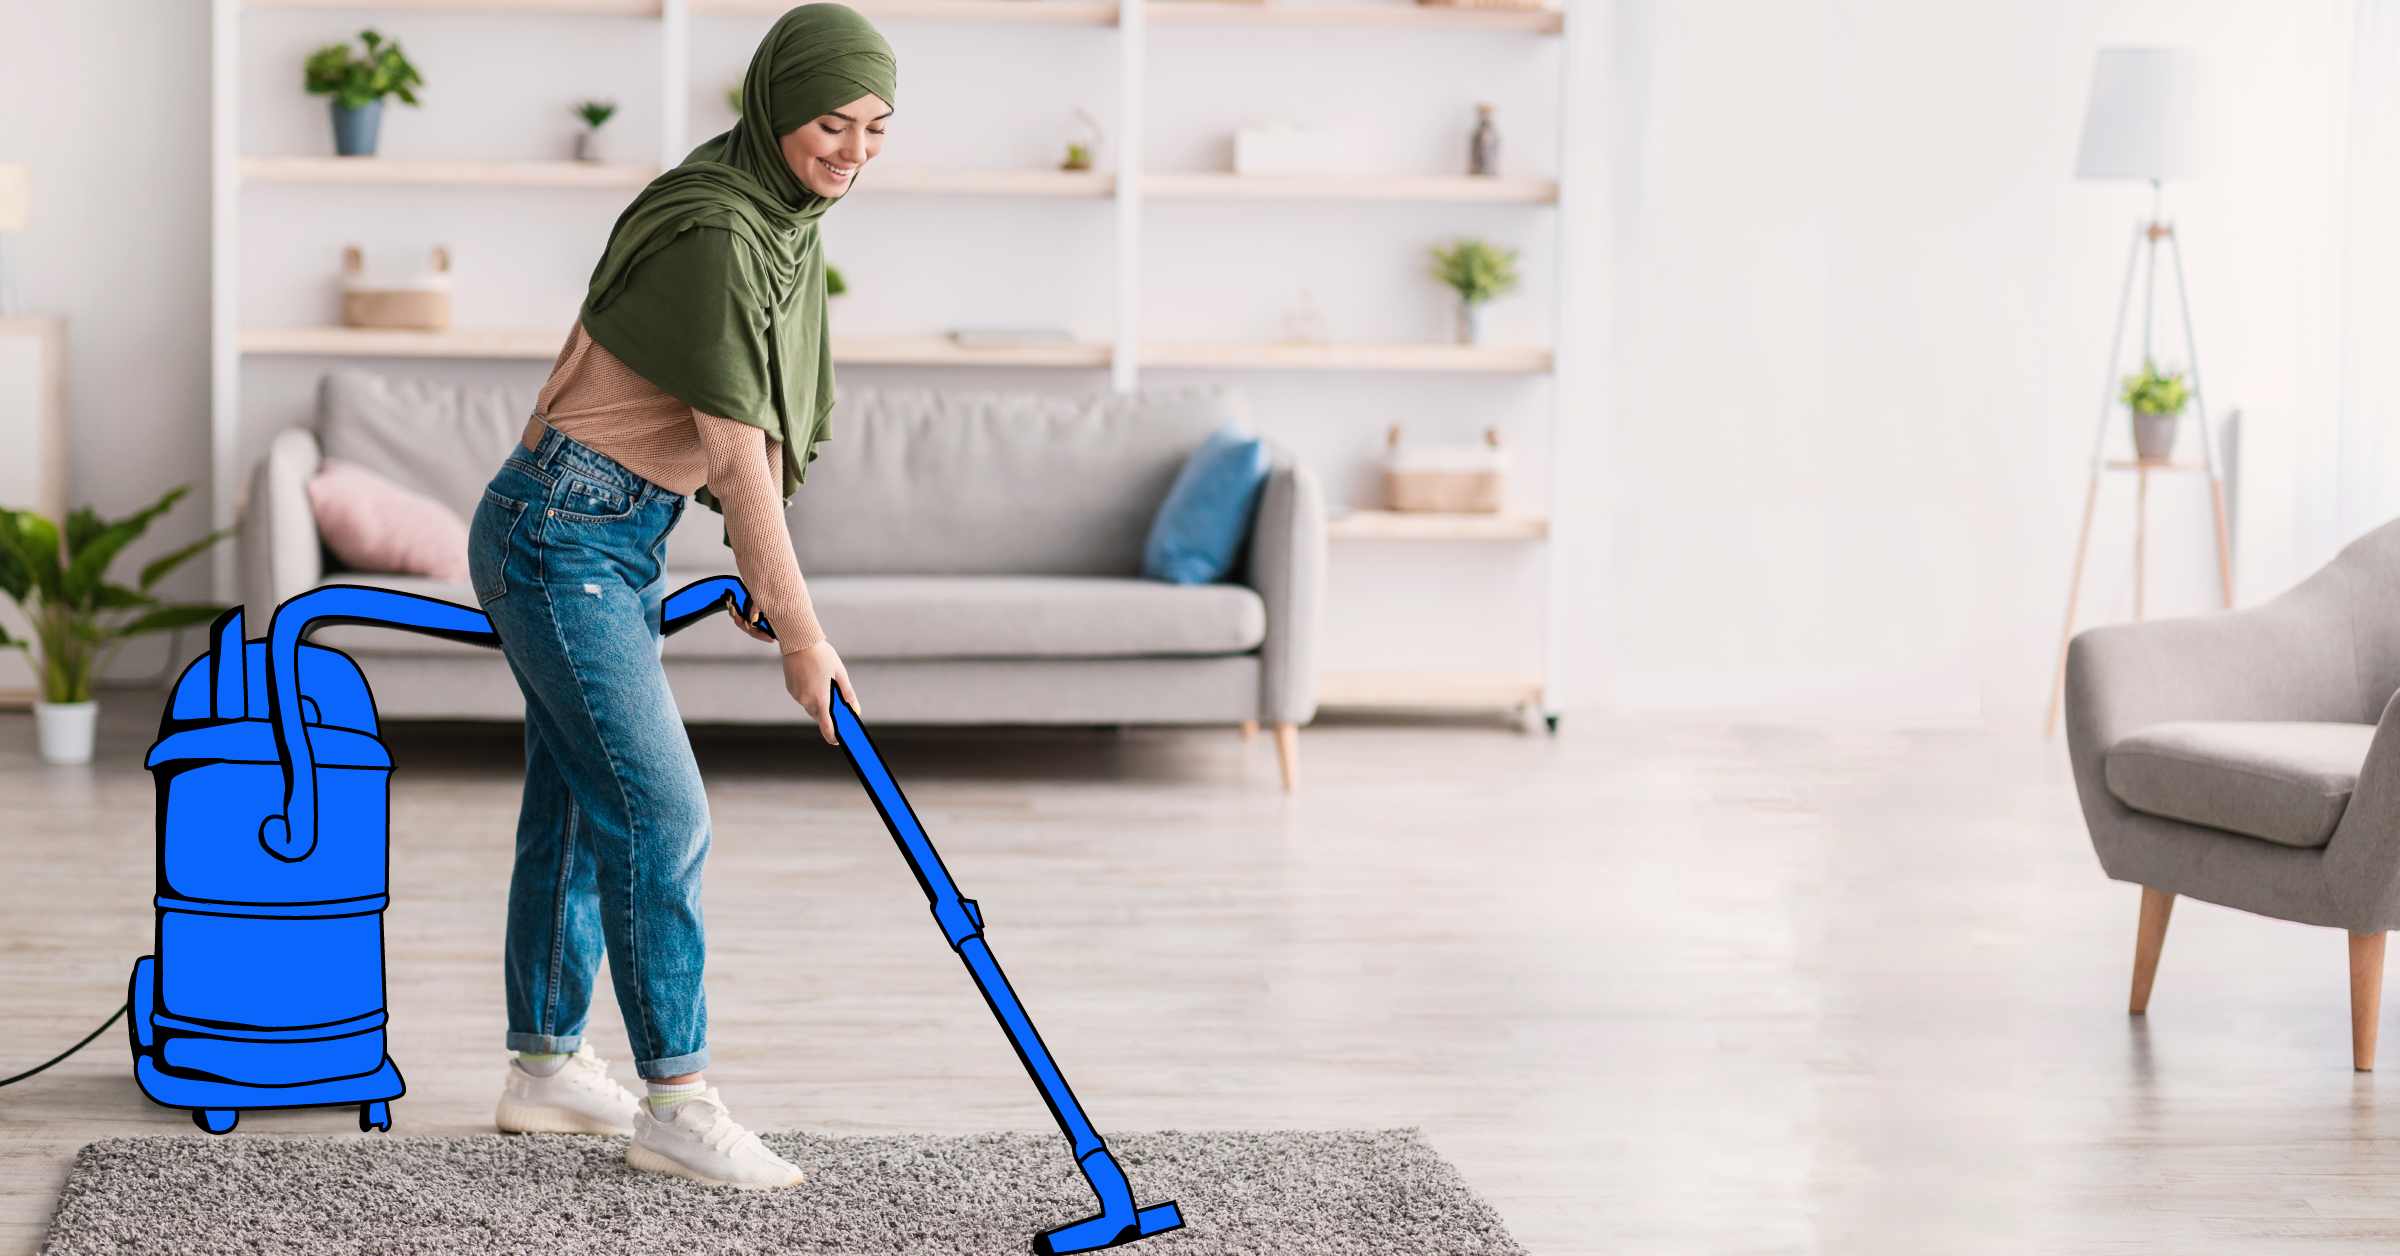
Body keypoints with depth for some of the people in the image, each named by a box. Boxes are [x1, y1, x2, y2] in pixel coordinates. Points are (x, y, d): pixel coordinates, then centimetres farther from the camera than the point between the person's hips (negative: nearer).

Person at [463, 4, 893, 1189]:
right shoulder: (713, 233, -22)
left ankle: (546, 1068, 26)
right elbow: (737, 457, -21)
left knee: (578, 808, 15)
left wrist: (760, 567, 11)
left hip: (620, 540, 10)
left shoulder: (784, 223, 8)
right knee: (657, 813, -9)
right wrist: (802, 633, -16)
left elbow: (760, 421, 15)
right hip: (559, 534, -10)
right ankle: (677, 1106, -3)